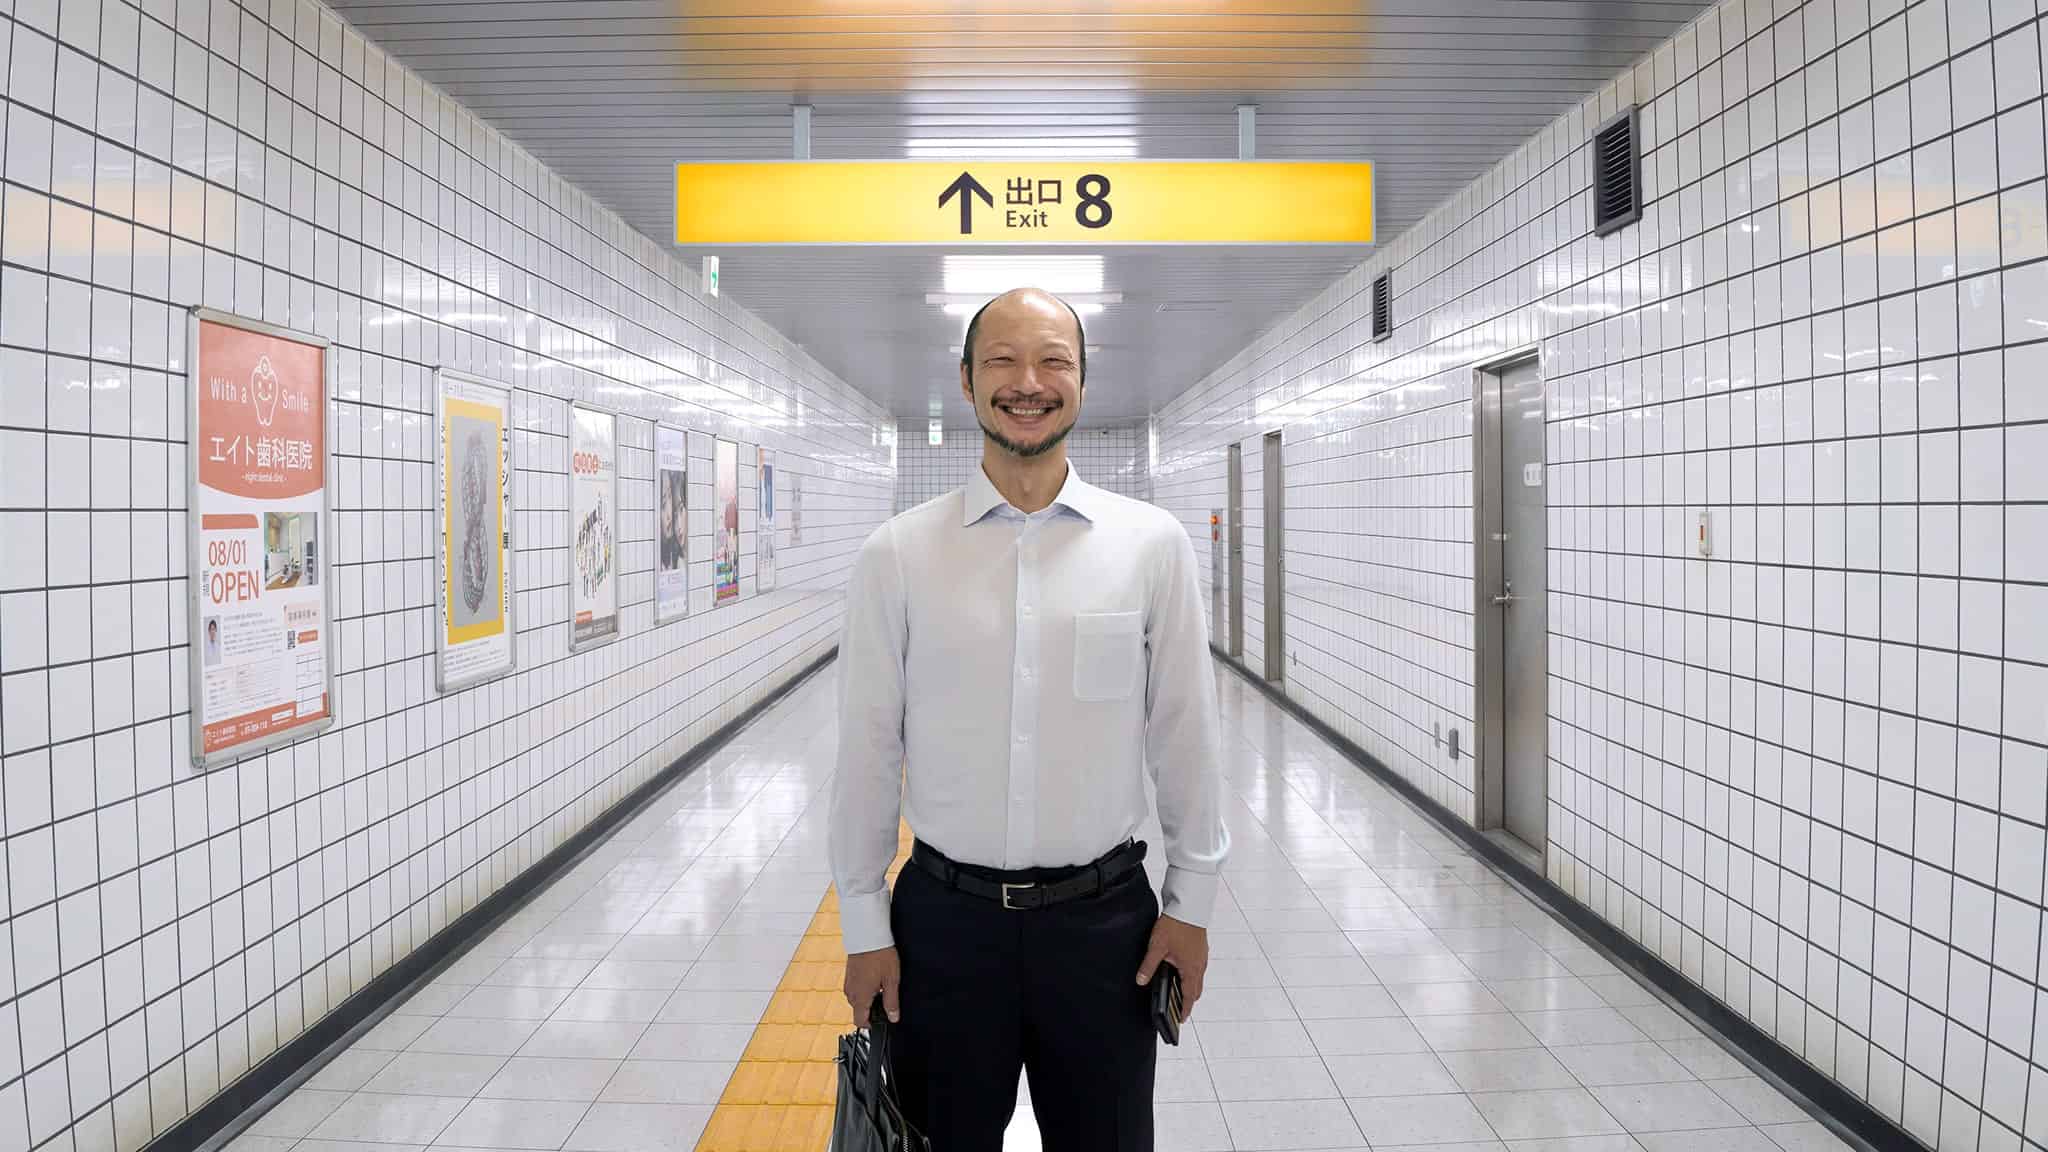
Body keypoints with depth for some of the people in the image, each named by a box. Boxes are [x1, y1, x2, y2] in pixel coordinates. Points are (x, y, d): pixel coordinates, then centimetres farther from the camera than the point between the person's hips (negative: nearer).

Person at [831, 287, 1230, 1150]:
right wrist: (864, 926, 2)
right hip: (944, 919, 0)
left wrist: (1191, 902, 3)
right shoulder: (897, 554, -4)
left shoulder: (1153, 544, -3)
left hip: (1105, 919, 1)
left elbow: (1186, 733, 1)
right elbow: (866, 748, -1)